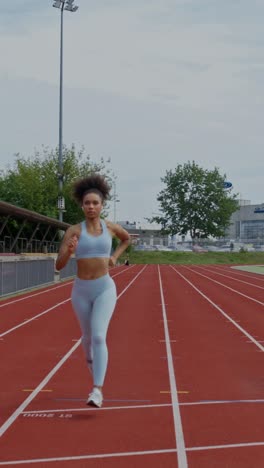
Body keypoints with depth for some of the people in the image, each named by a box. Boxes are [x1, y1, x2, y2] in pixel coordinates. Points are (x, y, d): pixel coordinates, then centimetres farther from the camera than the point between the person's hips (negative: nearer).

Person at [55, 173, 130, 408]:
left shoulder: (111, 227, 0)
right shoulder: (73, 230, -6)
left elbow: (127, 238, 24)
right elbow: (59, 265, -11)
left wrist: (115, 256, 7)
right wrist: (69, 251, -32)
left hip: (105, 289, -1)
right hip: (81, 290, 1)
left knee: (99, 337, -21)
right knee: (88, 336, 20)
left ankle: (97, 391, -24)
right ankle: (91, 361, 57)